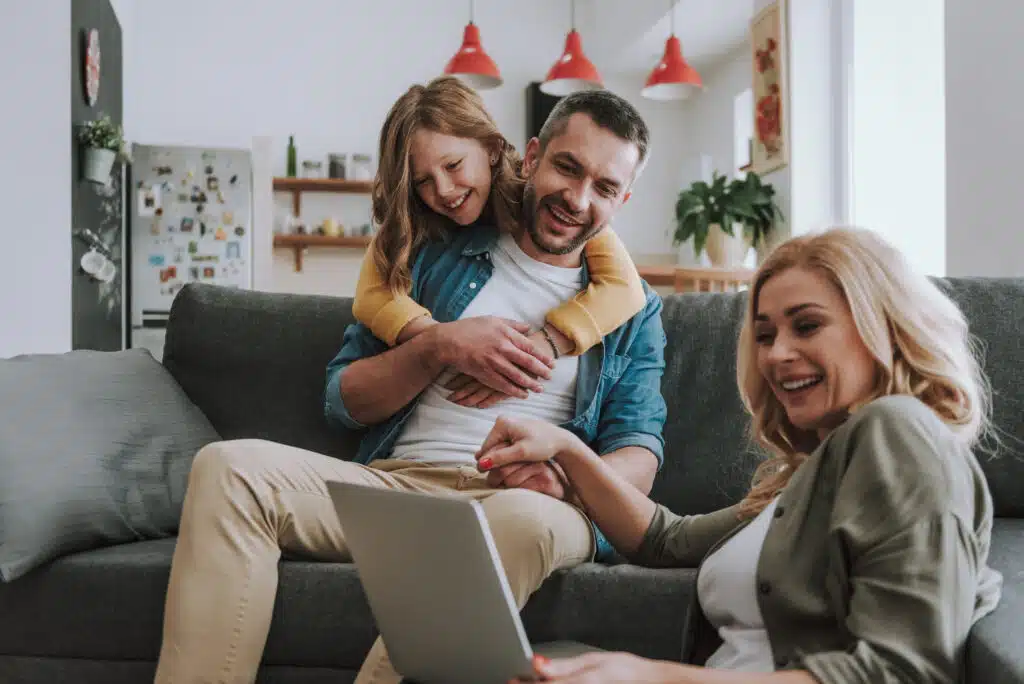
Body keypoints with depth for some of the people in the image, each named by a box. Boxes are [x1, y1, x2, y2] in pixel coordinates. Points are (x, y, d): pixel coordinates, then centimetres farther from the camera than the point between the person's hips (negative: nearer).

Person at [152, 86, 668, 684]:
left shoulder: (634, 310, 17)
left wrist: (565, 476, -18)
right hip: (393, 482, 2)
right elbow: (343, 401, 14)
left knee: (523, 516, -39)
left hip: (521, 499, -1)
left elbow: (639, 463, 5)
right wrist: (437, 346, -4)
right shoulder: (439, 254, 17)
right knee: (231, 466, -24)